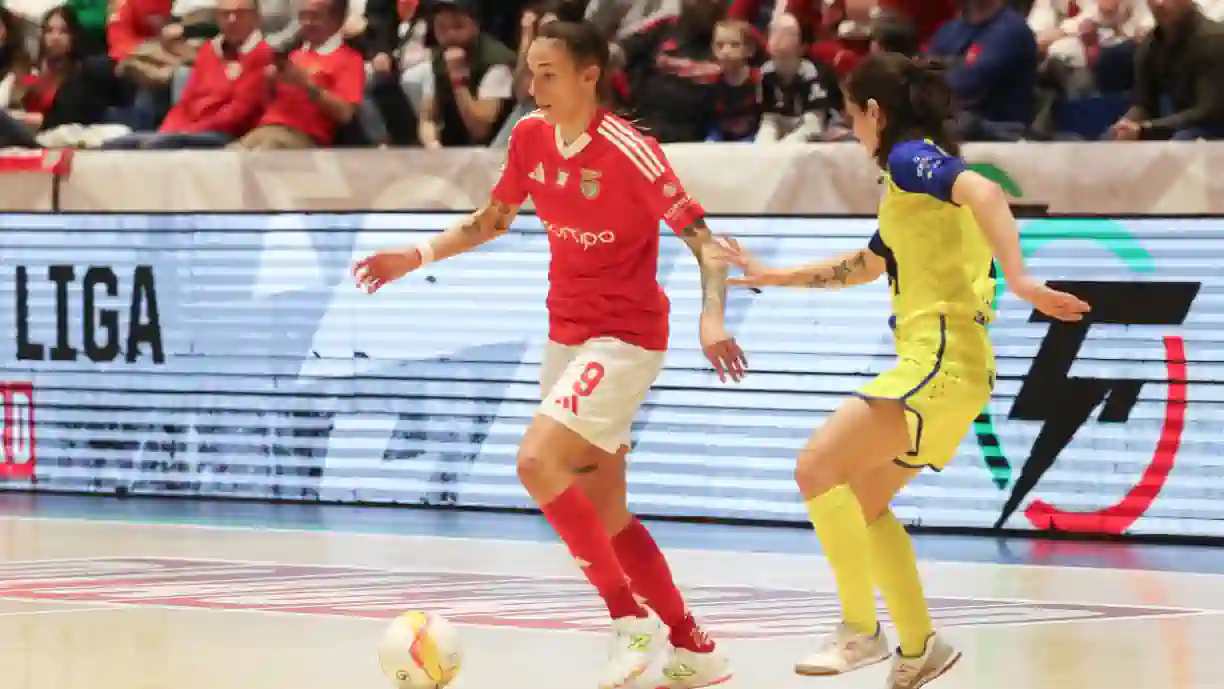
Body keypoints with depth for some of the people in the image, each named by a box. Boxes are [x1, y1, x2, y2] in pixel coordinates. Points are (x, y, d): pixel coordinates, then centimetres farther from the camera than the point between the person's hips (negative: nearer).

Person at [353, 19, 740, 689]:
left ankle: (631, 619, -14)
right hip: (565, 333, 8)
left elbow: (701, 237, -18)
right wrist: (418, 255, 8)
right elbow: (493, 219, 19)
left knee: (538, 462, -24)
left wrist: (712, 316, -33)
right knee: (603, 512, 7)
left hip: (622, 338, -8)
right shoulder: (530, 137, 1)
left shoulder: (627, 151, -19)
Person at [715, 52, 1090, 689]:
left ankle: (859, 630, -11)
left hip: (939, 360, -10)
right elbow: (868, 264, 39)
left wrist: (1018, 280, -38)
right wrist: (771, 276, 45)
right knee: (862, 500, 16)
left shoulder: (911, 159, -7)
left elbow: (982, 192, -28)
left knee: (818, 469, -15)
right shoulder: (914, 178, 23)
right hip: (937, 361, 10)